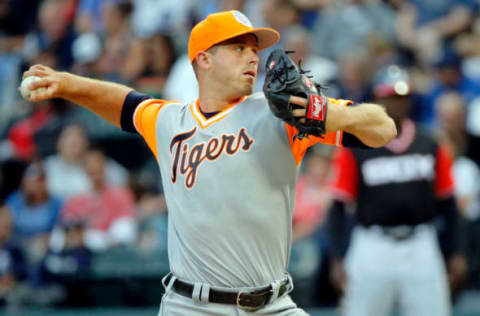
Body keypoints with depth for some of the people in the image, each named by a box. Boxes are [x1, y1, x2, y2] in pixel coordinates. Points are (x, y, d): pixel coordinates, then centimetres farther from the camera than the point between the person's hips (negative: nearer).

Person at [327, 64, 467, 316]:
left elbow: (447, 203, 11)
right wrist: (337, 259, -9)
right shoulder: (355, 149, -1)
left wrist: (455, 253, 5)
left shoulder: (431, 146, 8)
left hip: (421, 247, 2)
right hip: (372, 248, -2)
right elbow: (339, 207, -2)